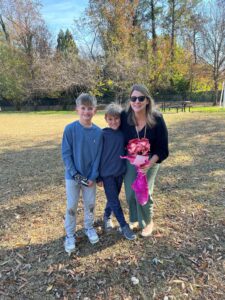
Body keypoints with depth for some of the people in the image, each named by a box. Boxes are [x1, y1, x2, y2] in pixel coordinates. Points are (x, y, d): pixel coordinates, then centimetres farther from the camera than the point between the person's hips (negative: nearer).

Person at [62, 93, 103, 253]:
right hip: (72, 175, -2)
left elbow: (98, 156, -3)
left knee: (90, 204, 16)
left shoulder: (98, 132, -7)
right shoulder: (70, 129, -13)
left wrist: (93, 176, -9)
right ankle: (70, 235, 28)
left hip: (90, 176, 2)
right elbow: (66, 153, -11)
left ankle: (89, 227, 40)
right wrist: (75, 174, -15)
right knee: (71, 207, 9)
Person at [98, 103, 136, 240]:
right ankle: (124, 226, 16)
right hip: (107, 173, -3)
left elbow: (127, 149, 8)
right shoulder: (103, 134, -11)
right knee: (114, 201, 3)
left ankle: (107, 216, 41)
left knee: (114, 198, 18)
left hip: (120, 171, 4)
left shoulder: (124, 133, -3)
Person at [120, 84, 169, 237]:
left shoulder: (157, 119, -21)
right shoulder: (125, 116, -17)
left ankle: (148, 222, 26)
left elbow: (162, 148, -15)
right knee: (130, 193, 9)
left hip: (150, 160, -2)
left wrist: (149, 164, -27)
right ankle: (134, 219, 38)